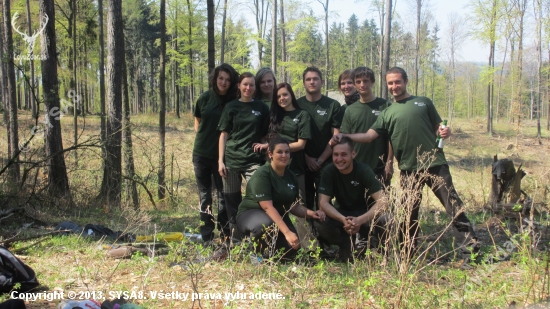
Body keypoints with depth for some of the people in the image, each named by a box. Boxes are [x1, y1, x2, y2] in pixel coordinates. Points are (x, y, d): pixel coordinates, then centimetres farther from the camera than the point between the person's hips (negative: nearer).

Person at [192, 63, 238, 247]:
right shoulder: (205, 98, -1)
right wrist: (205, 138, 3)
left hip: (222, 154, -2)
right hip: (201, 154, 2)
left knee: (223, 195, 3)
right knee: (204, 195, 7)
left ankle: (225, 236, 11)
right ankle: (206, 237, 14)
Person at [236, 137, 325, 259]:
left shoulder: (291, 177, 4)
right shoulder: (262, 174, -19)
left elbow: (294, 206, 10)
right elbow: (267, 207, -28)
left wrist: (311, 213, -11)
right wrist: (287, 232, -36)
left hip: (278, 217, 6)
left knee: (291, 248, -19)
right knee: (267, 223, -41)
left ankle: (269, 250, 15)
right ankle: (255, 251, -9)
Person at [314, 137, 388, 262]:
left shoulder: (364, 170, -20)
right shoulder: (328, 171, -18)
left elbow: (382, 201, -27)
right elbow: (323, 202, -21)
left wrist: (360, 220, -42)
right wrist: (343, 220, -39)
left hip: (362, 213, -1)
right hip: (340, 213, 1)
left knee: (380, 221, -34)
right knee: (319, 223, -29)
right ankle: (345, 246, 0)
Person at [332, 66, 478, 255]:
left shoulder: (423, 102, 11)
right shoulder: (387, 113, 12)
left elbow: (437, 127, 14)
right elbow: (368, 136, 4)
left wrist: (445, 132, -9)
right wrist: (343, 136, -8)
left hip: (435, 163, -1)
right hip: (409, 169, 1)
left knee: (452, 203, -3)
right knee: (409, 211, 6)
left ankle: (468, 244, 3)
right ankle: (410, 250, 17)